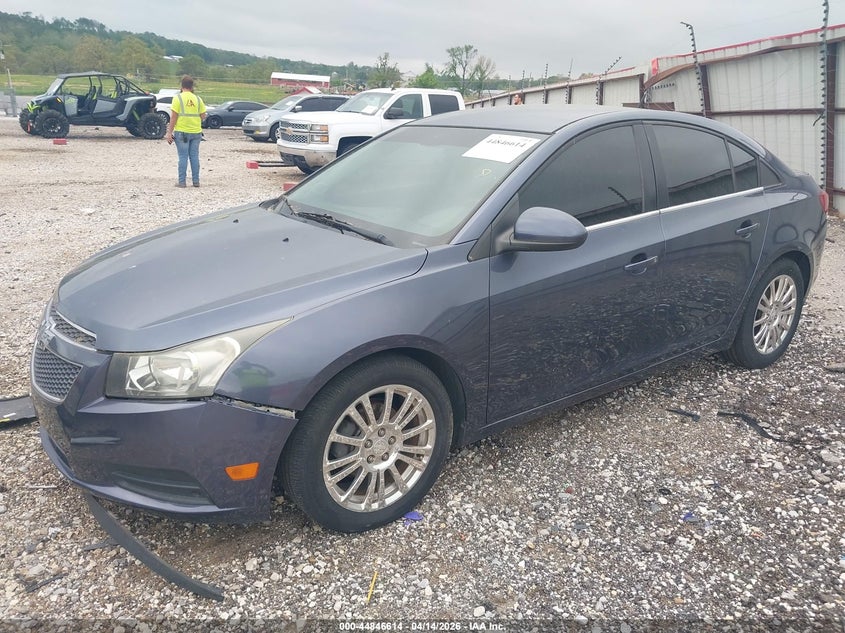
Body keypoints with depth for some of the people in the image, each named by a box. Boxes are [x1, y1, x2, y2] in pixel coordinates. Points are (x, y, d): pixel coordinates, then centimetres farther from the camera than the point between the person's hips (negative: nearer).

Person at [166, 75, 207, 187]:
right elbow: (203, 117, 4)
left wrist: (169, 132, -5)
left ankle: (182, 181, 3)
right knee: (194, 156, 9)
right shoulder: (197, 99, 5)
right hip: (196, 132, 3)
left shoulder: (178, 98, -5)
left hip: (182, 132, -3)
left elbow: (173, 117, -9)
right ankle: (196, 181, 12)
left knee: (183, 157, 1)